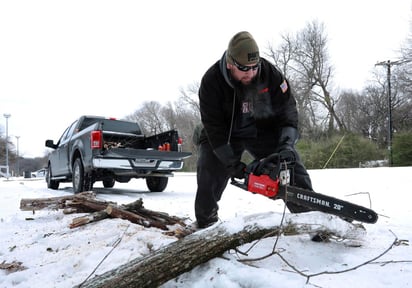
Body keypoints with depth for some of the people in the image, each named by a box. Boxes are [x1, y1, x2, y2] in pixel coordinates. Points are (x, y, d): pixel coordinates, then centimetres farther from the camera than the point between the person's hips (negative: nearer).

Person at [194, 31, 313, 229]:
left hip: (263, 130, 1)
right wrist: (232, 163, -25)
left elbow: (287, 109, -13)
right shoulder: (211, 81, -24)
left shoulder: (270, 73, -22)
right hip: (224, 135, -1)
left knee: (294, 171, -9)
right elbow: (213, 126, -22)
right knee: (210, 172, -7)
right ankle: (206, 224, 15)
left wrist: (286, 144, -26)